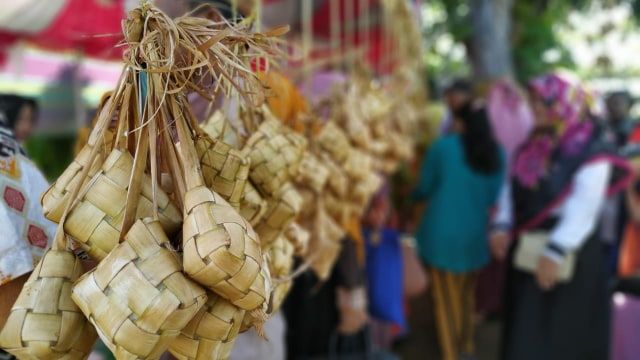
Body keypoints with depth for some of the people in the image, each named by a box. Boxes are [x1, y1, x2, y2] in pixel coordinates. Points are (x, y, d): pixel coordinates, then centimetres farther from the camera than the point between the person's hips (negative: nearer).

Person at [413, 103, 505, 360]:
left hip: (442, 233, -4)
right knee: (466, 295, 23)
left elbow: (425, 188, -3)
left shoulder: (443, 146, -13)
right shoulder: (496, 153, -4)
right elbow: (494, 197, 7)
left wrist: (414, 195, 20)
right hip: (474, 234, 4)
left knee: (445, 298, 9)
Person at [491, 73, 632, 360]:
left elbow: (584, 210, -23)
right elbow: (512, 188, 7)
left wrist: (555, 251, -29)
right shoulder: (532, 145, 9)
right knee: (525, 331, 18)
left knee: (563, 336, 4)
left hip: (569, 255, -7)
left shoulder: (592, 151, -14)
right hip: (525, 250, 7)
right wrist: (502, 226, -8)